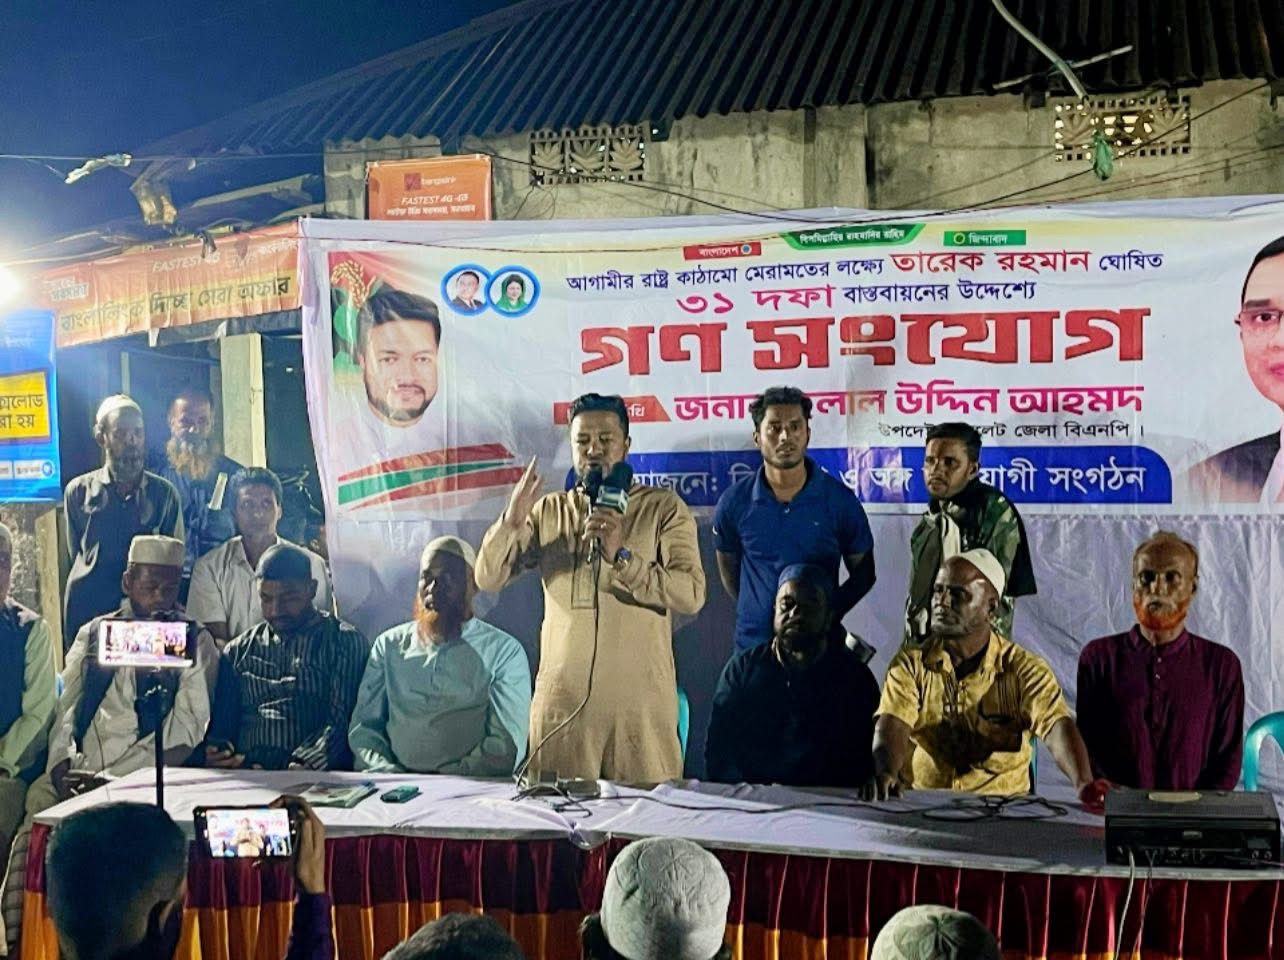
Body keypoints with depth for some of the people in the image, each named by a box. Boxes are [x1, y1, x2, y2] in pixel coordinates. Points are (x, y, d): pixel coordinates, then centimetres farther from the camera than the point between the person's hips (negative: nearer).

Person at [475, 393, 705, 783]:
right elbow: (488, 578, 5)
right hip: (562, 697, 3)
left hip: (642, 702, -2)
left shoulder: (664, 508, 2)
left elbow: (692, 594, -10)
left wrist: (622, 558, -22)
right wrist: (510, 523, -12)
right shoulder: (548, 511, 12)